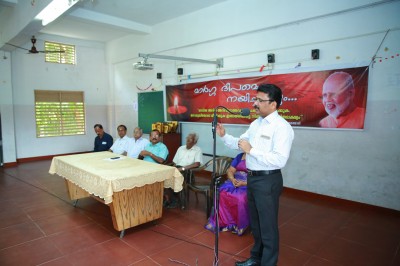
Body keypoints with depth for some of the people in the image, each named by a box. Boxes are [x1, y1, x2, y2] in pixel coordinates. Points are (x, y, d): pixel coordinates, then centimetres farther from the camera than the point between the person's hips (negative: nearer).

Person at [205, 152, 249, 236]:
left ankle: (240, 225, -13)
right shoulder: (240, 156, 14)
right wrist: (233, 179, -10)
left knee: (241, 199, -34)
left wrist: (243, 183, -21)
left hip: (248, 186, -5)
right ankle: (224, 222, -11)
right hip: (235, 182, 5)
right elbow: (230, 171, 12)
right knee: (221, 194, -21)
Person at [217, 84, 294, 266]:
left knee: (268, 225, 8)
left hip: (268, 181, -9)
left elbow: (280, 160, -27)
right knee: (255, 222, 24)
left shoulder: (281, 127, -18)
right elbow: (241, 143, 16)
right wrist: (224, 136, 0)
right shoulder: (256, 123, 9)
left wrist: (251, 150, -25)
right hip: (252, 177, 9)